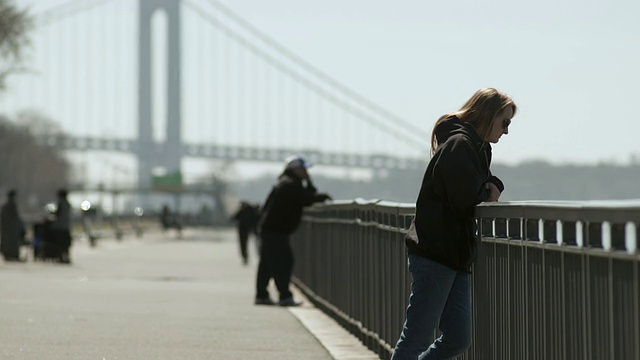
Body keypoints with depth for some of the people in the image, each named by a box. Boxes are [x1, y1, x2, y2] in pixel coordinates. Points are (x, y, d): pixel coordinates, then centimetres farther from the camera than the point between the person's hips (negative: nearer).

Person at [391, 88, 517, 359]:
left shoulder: (477, 147, 19)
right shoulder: (459, 144, -13)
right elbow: (465, 199, -21)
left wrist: (492, 186, -1)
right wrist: (486, 193, 0)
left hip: (457, 257, 10)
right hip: (435, 255, -10)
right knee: (418, 338, -8)